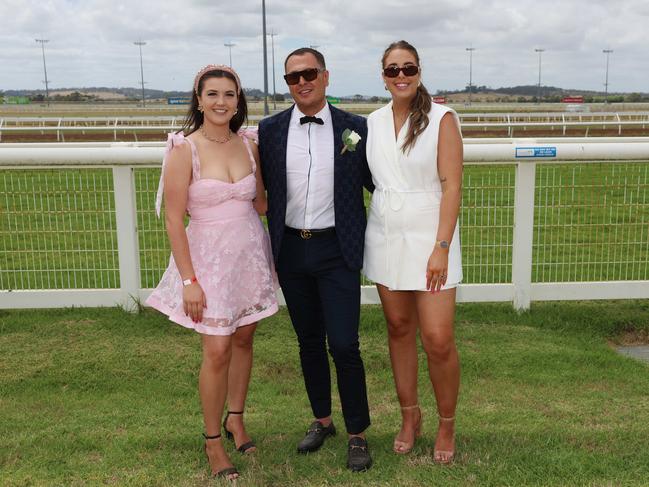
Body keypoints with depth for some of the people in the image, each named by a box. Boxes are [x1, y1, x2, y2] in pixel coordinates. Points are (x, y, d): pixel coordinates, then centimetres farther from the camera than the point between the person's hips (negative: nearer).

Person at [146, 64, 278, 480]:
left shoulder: (248, 146, 2)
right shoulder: (184, 151, -12)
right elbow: (174, 220, -12)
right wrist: (189, 280, -14)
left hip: (251, 253, 5)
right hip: (209, 256, -5)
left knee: (243, 340, 14)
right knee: (218, 352, -2)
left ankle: (236, 419, 35)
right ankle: (213, 440, 18)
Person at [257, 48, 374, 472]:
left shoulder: (355, 128, -2)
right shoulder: (270, 129, 3)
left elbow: (374, 181, 5)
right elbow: (262, 186, 7)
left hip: (336, 251, -2)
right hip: (291, 250, 3)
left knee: (343, 345, -4)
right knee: (309, 341, 14)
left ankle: (358, 434, 14)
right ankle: (322, 420, 33)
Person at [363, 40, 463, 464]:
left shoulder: (442, 119, -7)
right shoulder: (373, 122, 7)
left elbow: (452, 185, -12)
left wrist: (441, 247, -16)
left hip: (429, 236, -4)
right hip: (385, 235, 4)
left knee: (438, 340, -5)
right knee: (398, 328, 12)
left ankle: (447, 424, 18)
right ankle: (410, 416, 29)